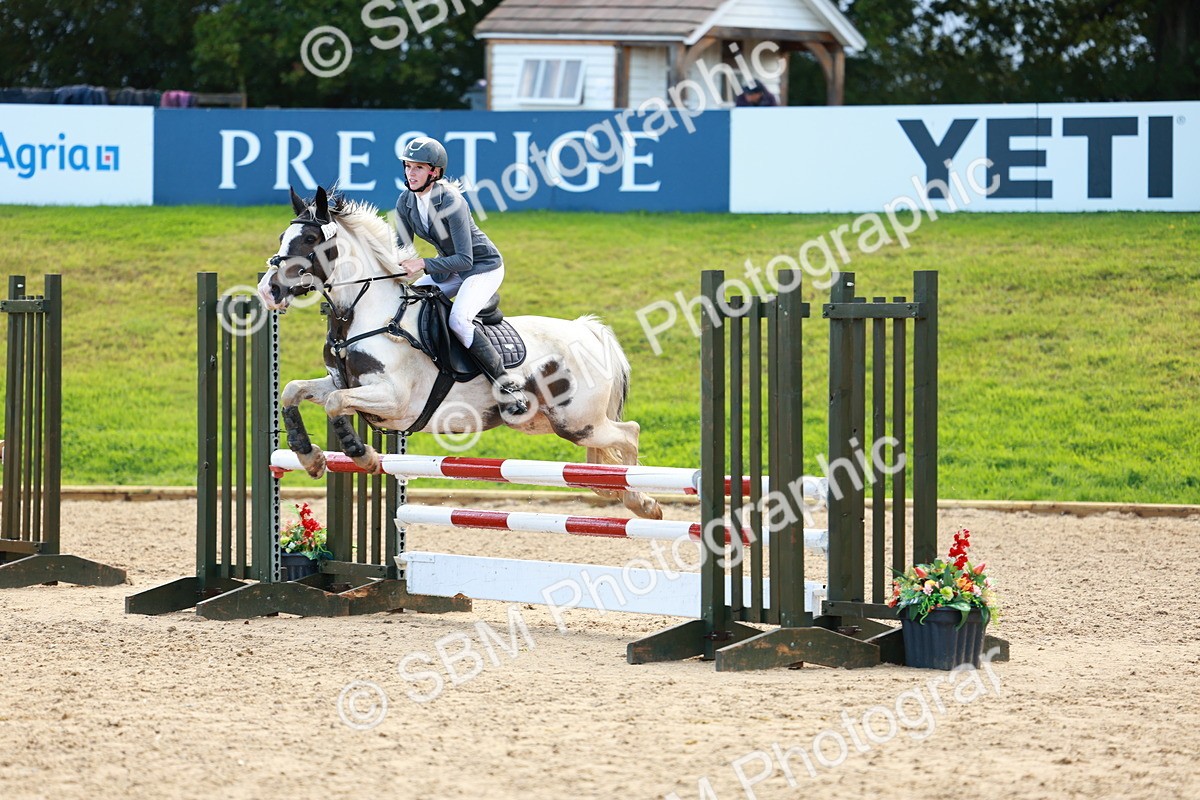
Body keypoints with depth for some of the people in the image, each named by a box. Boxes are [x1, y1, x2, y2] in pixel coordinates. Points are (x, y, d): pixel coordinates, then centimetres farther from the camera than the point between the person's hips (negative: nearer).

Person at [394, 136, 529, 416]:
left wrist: (423, 264, -39)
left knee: (458, 319, -31)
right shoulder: (406, 201, -6)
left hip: (484, 266, -8)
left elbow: (464, 259, -30)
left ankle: (507, 384, -26)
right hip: (448, 268, 8)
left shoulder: (450, 201, -28)